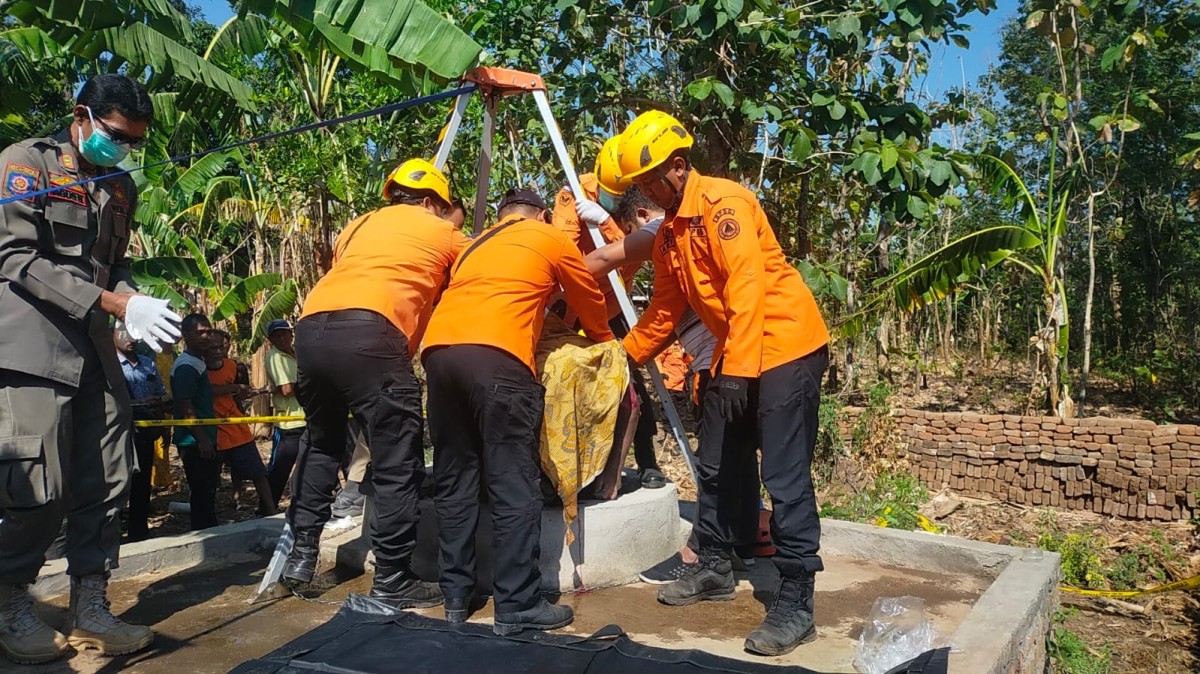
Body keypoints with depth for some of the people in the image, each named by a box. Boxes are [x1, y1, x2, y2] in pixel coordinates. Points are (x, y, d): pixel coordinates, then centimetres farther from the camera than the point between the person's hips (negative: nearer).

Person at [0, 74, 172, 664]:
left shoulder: (120, 188, 18)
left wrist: (136, 301, -2)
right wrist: (114, 304, -19)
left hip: (95, 351, 7)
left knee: (105, 485, 3)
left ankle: (89, 612, 13)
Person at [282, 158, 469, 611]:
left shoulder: (359, 226, 31)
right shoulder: (442, 232, 18)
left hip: (311, 325, 7)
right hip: (368, 333, -6)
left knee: (322, 444, 25)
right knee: (398, 464, 1)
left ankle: (301, 552, 26)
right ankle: (393, 581, 5)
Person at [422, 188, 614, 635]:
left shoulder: (473, 246, 33)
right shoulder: (553, 240, 20)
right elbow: (591, 305, 30)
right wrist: (606, 344, 49)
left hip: (438, 351, 6)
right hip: (496, 357, -6)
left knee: (453, 481, 12)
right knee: (515, 485, -2)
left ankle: (456, 597, 17)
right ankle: (518, 606, 0)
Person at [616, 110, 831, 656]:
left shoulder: (722, 201, -13)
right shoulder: (667, 236, 14)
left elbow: (748, 284, -23)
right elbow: (664, 311, 22)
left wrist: (738, 366, -27)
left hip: (787, 349, -9)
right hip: (735, 359, 10)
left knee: (785, 479, -10)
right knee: (713, 467, 14)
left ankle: (795, 604, -2)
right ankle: (715, 569, 30)